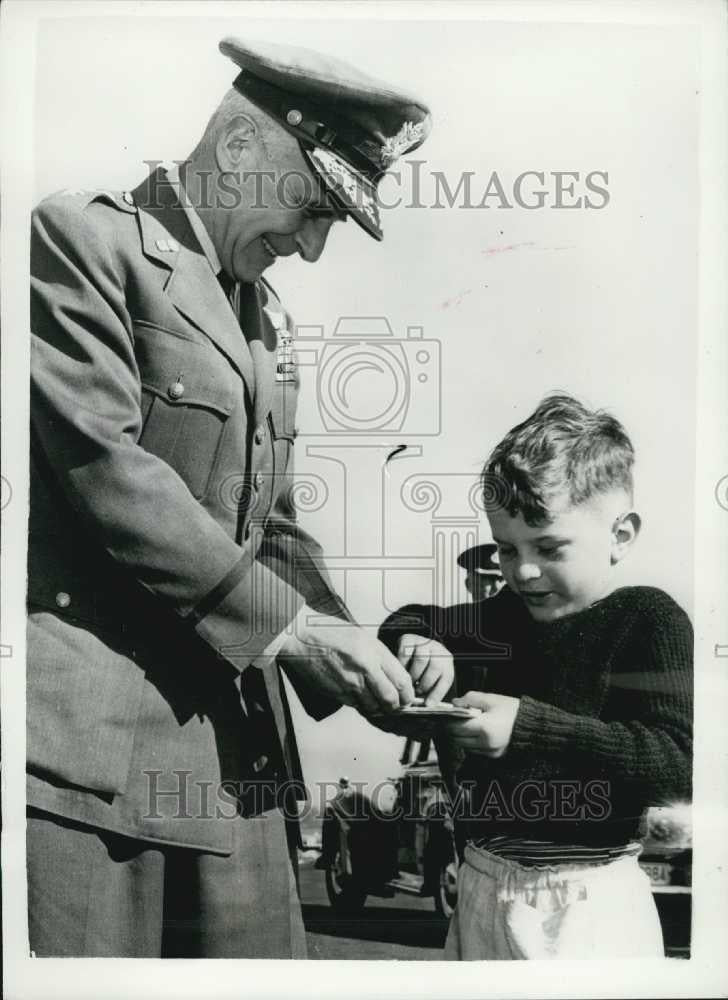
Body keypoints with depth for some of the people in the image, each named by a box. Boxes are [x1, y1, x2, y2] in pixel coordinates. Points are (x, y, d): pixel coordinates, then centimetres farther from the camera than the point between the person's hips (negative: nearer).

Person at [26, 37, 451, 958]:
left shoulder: (268, 320, 18)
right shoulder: (83, 236, -5)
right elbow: (104, 466, -16)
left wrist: (353, 654, 5)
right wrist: (284, 623, -14)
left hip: (232, 728, 8)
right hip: (89, 721, -7)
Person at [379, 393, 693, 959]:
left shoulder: (650, 618, -13)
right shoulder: (510, 613, 5)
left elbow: (682, 765, -22)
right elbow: (408, 620, 16)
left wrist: (532, 726, -29)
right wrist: (420, 646, -7)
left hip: (584, 906, -6)